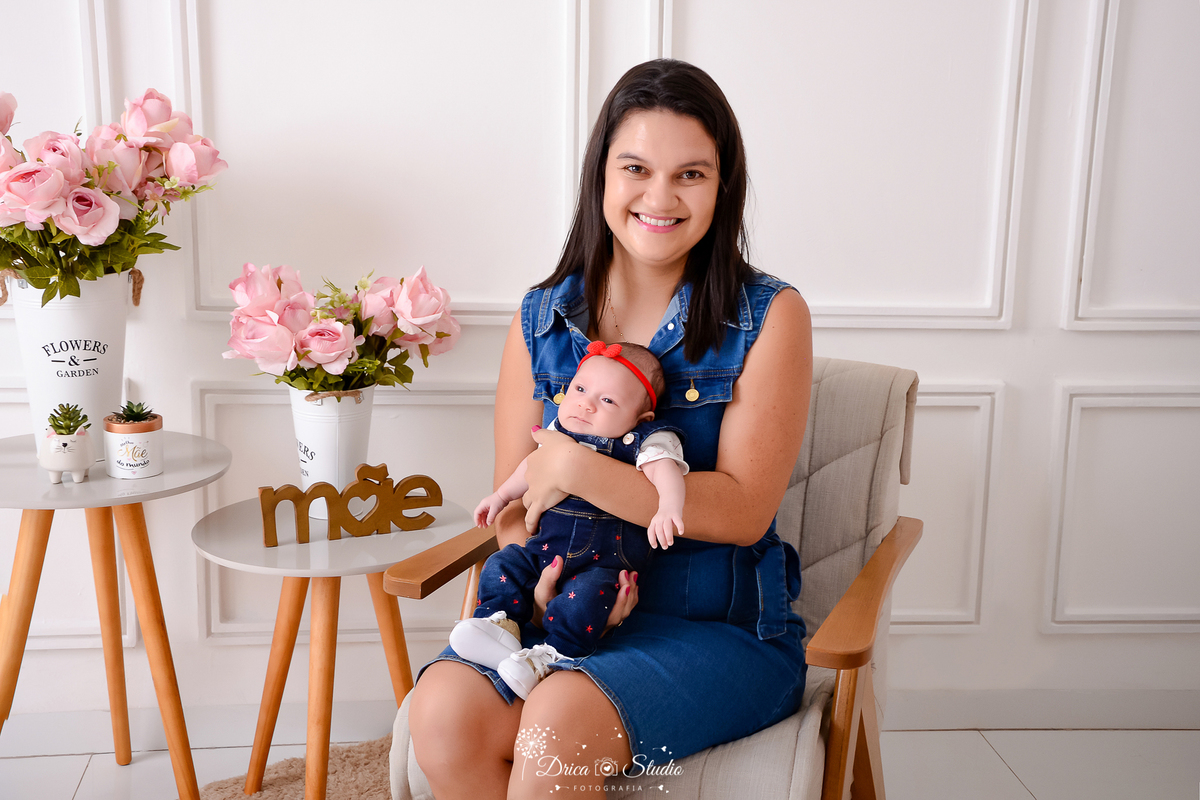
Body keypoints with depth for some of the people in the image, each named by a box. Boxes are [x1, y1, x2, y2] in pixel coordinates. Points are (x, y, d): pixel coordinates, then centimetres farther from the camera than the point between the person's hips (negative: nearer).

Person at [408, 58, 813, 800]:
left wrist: (575, 466, -19)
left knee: (559, 721, -31)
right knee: (443, 708, -25)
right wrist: (545, 578, -15)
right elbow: (514, 506, 7)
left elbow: (743, 508, -12)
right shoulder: (541, 320, 7)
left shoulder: (770, 317, -5)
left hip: (719, 627, -3)